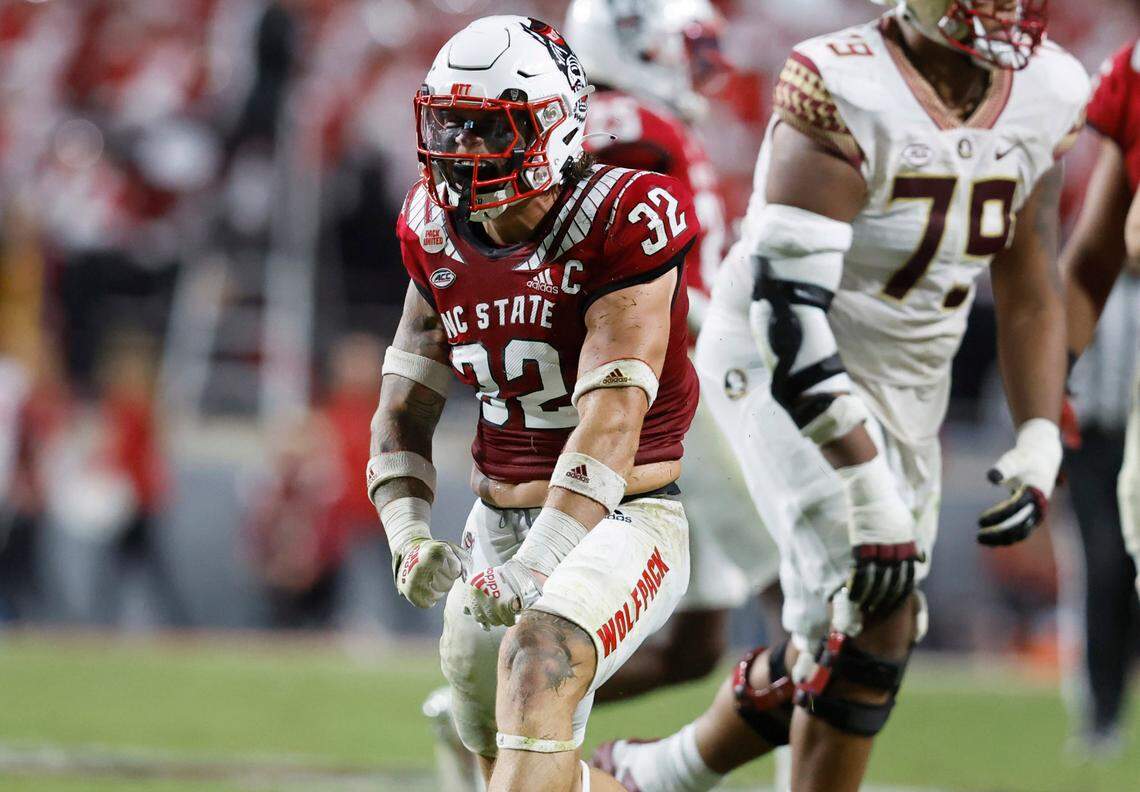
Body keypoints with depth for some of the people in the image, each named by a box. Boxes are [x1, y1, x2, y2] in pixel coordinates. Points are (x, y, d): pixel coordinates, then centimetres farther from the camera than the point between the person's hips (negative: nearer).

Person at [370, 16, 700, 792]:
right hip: (499, 523, 7)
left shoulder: (619, 223, -18)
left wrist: (533, 565, -35)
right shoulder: (441, 234, 2)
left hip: (620, 522, -7)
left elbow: (612, 418, -26)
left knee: (538, 662, -34)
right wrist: (410, 535, -11)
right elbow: (405, 408, 8)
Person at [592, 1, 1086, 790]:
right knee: (875, 615, -20)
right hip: (787, 375, -7)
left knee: (839, 648, 11)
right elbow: (791, 311, -29)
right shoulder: (841, 92, -25)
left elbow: (1029, 289, 8)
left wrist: (1040, 441, -4)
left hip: (907, 391, 8)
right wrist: (869, 483, -34)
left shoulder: (1048, 97, -3)